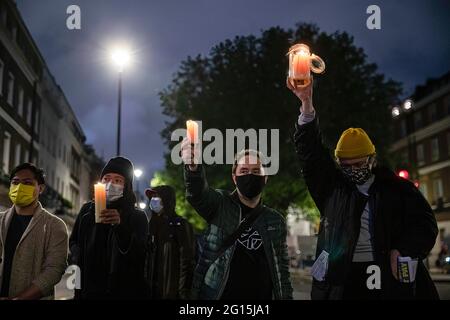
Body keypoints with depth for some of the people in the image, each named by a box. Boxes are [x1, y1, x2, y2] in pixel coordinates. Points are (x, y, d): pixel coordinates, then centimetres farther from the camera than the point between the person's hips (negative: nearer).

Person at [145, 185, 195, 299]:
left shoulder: (181, 225, -8)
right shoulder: (155, 224, 12)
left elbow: (187, 263, -13)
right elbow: (151, 259, 14)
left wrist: (184, 293, -17)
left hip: (173, 290, -6)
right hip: (155, 290, 6)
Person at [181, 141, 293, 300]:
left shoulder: (276, 221, 6)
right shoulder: (220, 205, -3)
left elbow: (282, 268, 10)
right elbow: (197, 192, -24)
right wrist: (193, 167, -44)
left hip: (261, 296, 3)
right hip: (217, 295, -2)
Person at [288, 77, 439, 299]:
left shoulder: (398, 188, 10)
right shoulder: (332, 188, 11)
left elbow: (425, 224, 9)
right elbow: (311, 151, 2)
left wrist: (403, 251, -10)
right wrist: (307, 105, -10)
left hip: (391, 278, 0)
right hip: (342, 279, 1)